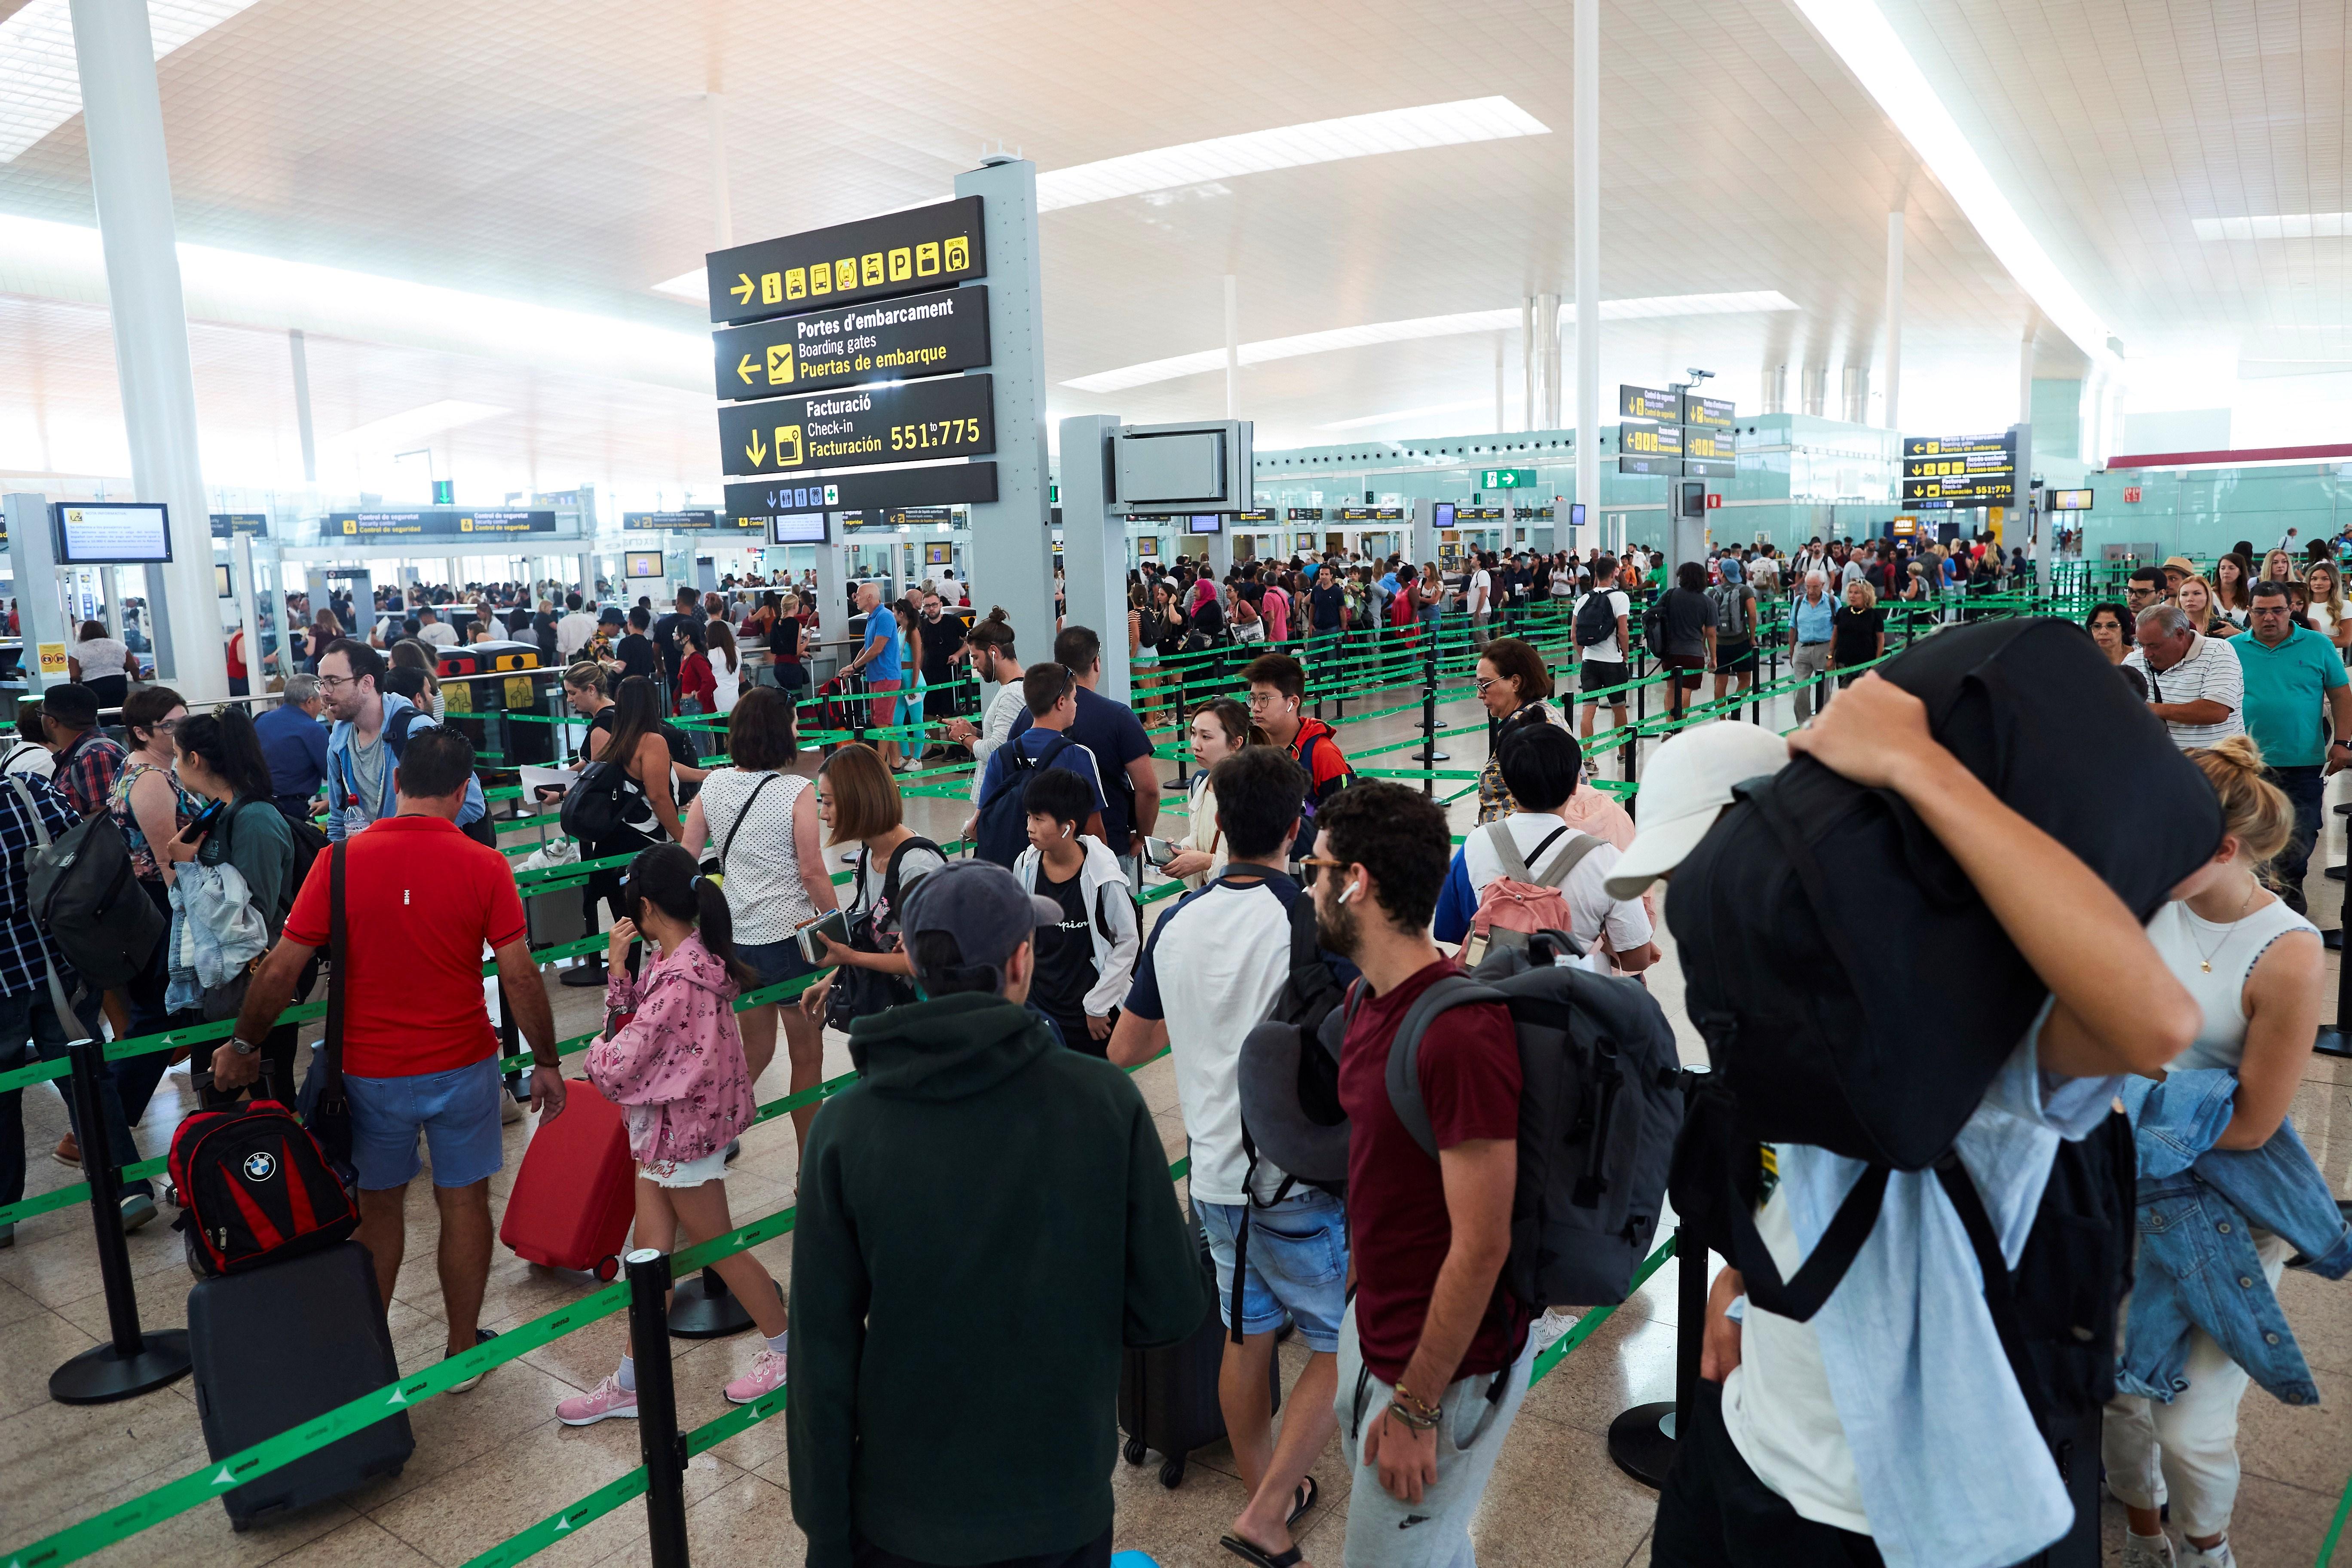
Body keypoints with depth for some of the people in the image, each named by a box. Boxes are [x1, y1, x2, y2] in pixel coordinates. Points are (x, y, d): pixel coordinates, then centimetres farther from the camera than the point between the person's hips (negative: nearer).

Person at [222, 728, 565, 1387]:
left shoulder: (341, 861, -9)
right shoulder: (483, 866, -12)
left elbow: (281, 969, -6)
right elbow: (520, 975, -12)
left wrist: (243, 1046, 10)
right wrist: (546, 1063, -1)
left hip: (370, 1072, 1)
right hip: (462, 1066, -1)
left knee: (378, 1207, 18)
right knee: (464, 1203, 13)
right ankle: (463, 1349, 26)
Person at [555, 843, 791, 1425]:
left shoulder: (678, 979, -29)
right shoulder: (690, 957, 2)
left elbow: (617, 1069, -26)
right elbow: (633, 1019, 9)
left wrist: (597, 1054, -4)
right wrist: (618, 968, -5)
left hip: (681, 1127, -9)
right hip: (663, 1126, 9)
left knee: (716, 1246, 8)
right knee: (650, 1249, 15)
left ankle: (786, 1349, 27)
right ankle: (630, 1384, 27)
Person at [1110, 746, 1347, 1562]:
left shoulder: (1178, 922, -1)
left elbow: (1123, 1049, 11)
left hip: (1216, 1174, 6)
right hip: (1298, 1184, -6)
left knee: (1247, 1338, 20)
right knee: (1342, 1348, 13)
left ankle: (1268, 1497, 36)